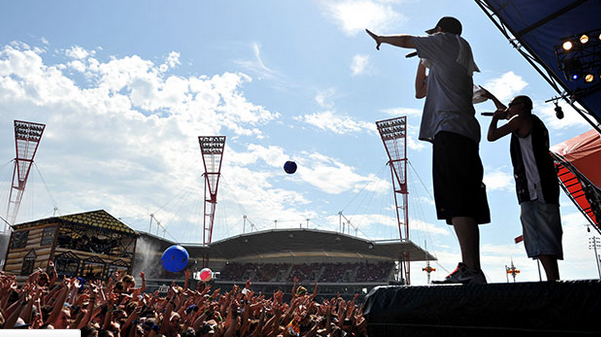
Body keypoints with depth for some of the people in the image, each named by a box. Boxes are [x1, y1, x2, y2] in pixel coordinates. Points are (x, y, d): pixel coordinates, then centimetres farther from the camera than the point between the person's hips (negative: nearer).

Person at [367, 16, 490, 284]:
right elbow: (420, 91, 39)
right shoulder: (460, 60, 35)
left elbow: (406, 41, 17)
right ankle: (470, 269, 1)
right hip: (465, 134, 10)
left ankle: (471, 270, -25)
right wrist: (424, 59, 41)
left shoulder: (447, 41, 12)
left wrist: (380, 38, 34)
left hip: (450, 129, -10)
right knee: (466, 206, 2)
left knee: (456, 203, -19)